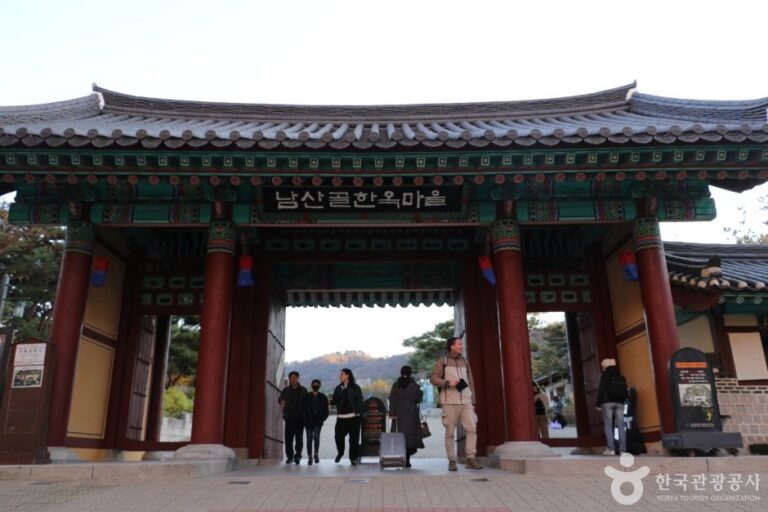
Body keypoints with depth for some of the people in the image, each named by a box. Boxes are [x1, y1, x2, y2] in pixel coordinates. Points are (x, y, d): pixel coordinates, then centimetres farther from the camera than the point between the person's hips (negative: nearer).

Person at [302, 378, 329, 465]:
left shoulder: (323, 397, 10)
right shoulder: (306, 396, 7)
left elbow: (326, 410, 10)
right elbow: (303, 409, 4)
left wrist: (323, 418, -2)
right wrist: (305, 419, -7)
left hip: (318, 420, 0)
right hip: (309, 420, 0)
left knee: (316, 436, -12)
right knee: (309, 438, -1)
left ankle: (316, 454, 6)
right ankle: (310, 457, 6)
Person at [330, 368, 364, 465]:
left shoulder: (355, 388, 1)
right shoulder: (338, 388, 13)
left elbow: (360, 401, -1)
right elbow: (335, 401, 14)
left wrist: (359, 413, -10)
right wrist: (331, 401, -9)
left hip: (353, 416, -3)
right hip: (341, 417, 3)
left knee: (354, 438, -2)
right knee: (339, 436, -3)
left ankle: (353, 458, 11)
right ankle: (340, 453, 25)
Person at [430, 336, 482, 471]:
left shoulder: (464, 361, 15)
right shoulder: (442, 361, 3)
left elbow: (470, 382, 17)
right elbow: (433, 378, -3)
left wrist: (472, 401, 12)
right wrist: (448, 383, -18)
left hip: (466, 402, 3)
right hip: (450, 402, -3)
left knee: (472, 428, -11)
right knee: (450, 432, 0)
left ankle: (470, 459, -7)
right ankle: (452, 461, 9)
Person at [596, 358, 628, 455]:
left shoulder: (605, 375, 1)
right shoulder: (621, 376, 18)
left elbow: (601, 390, -7)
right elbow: (625, 391, 15)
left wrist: (598, 404, -6)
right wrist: (622, 401, 14)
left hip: (608, 402, -5)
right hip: (620, 403, 5)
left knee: (608, 425, -5)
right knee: (620, 426, 2)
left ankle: (611, 449, -12)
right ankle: (622, 449, -2)